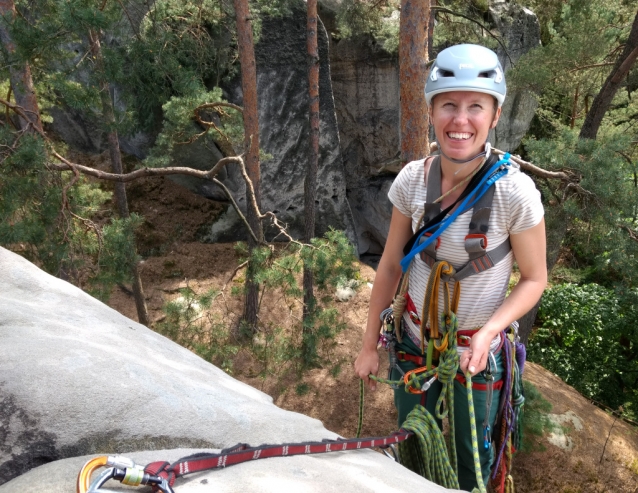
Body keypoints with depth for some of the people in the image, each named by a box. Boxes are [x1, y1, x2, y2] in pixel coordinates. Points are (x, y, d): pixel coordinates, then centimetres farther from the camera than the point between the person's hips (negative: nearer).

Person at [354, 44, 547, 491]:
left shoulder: (515, 192, -24)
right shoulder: (412, 179, -15)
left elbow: (534, 278, -10)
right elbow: (390, 265, -5)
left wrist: (490, 330, -27)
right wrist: (369, 345, 0)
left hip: (478, 349, -2)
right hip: (414, 339, 3)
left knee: (472, 456, 18)